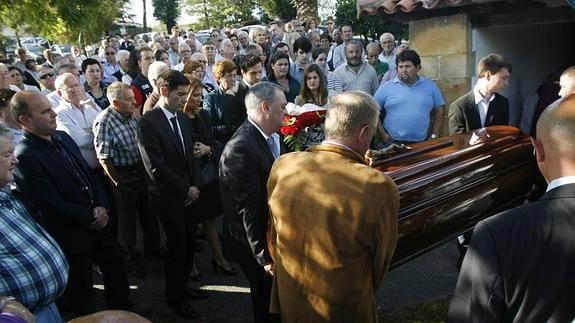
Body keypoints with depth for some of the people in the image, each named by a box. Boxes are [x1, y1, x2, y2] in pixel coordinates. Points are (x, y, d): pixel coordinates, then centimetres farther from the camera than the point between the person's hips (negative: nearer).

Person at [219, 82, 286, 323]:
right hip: (255, 244, -7)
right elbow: (248, 210, -25)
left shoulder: (271, 137, -1)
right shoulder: (241, 148, -28)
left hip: (272, 234, 8)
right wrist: (265, 256, -19)